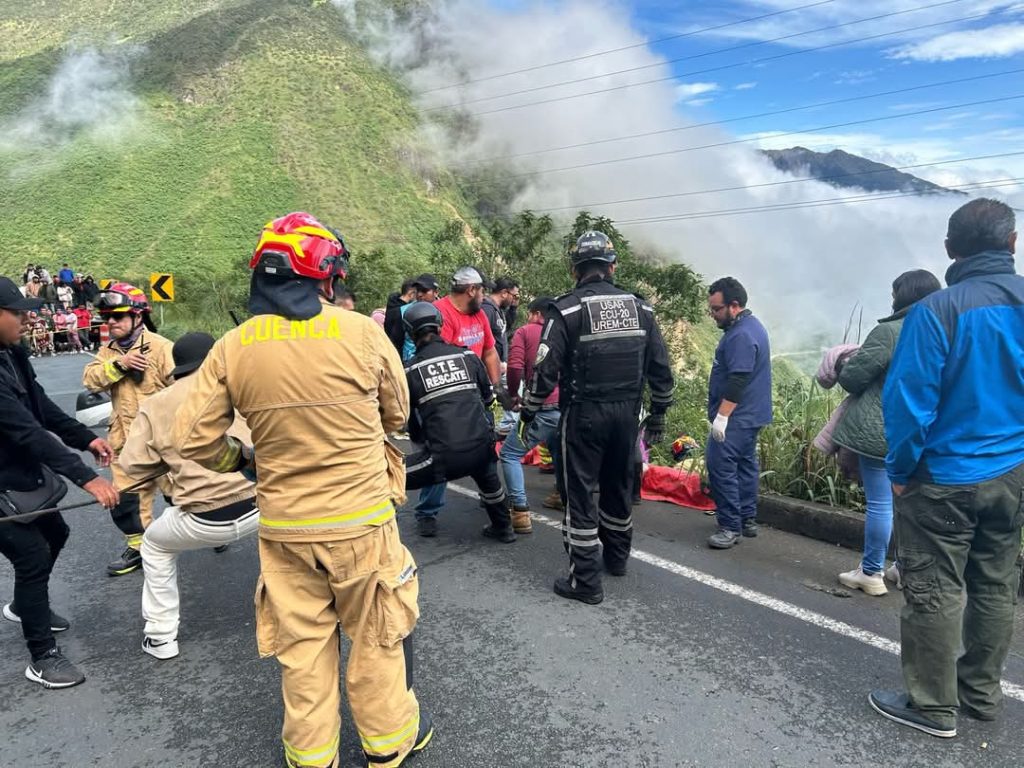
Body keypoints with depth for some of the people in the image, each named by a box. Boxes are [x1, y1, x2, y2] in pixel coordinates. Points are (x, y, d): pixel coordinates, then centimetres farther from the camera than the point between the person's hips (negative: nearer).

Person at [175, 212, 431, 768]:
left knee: (302, 644, 19)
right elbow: (396, 413, 1)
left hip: (284, 525, 2)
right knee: (376, 635, 18)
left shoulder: (231, 348, -7)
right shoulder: (362, 332, -13)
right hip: (362, 519, -2)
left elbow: (194, 443, -3)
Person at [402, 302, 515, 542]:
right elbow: (488, 398, 19)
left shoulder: (410, 370, 2)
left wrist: (420, 440, 32)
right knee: (486, 473, 38)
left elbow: (408, 418, 13)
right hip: (481, 448, 4)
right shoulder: (467, 356, 8)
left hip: (443, 457, -4)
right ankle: (502, 528, 47)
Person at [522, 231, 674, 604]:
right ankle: (617, 557, 39)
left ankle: (585, 581, 8)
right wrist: (658, 414, 17)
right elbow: (660, 368, 7)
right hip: (627, 414, 5)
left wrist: (527, 414, -2)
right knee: (619, 486, 21)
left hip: (583, 415, -5)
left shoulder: (566, 310, -10)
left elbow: (545, 370, -13)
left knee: (581, 494, 4)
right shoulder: (640, 308, 4)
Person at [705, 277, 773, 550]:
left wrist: (721, 417, -24)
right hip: (751, 415, 11)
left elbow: (737, 381, -25)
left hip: (736, 417, -11)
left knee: (721, 467, -10)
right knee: (745, 465, 15)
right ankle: (747, 520, 24)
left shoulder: (741, 335, -20)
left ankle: (730, 527, -5)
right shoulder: (751, 325, 15)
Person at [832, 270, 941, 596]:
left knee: (879, 503, 1)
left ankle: (871, 573, 12)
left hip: (881, 431, -7)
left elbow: (851, 377, -12)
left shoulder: (889, 332, -15)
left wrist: (848, 361, 11)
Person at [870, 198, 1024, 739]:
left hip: (945, 477, -6)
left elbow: (910, 401, -20)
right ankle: (981, 693, 33)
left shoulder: (937, 311, -19)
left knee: (933, 591, 5)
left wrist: (900, 470, -7)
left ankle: (934, 707, 18)